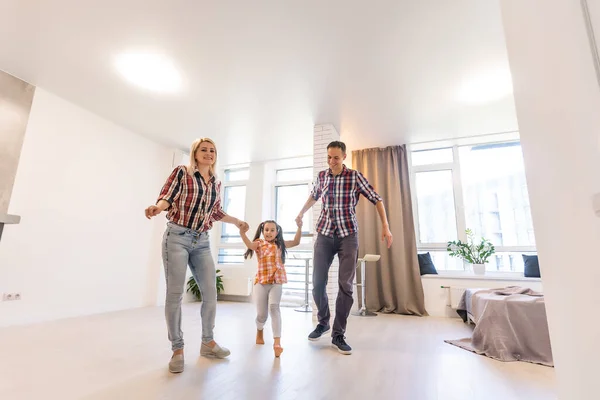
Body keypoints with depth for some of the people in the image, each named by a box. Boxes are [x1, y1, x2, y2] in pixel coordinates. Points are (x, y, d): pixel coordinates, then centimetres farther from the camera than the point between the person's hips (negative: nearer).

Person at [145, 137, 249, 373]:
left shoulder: (216, 183, 14)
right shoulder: (182, 172, 1)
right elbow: (167, 197, -8)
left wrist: (237, 221, 25)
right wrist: (157, 208, -28)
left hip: (202, 242, 5)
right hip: (177, 238, -4)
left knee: (210, 293, 4)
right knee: (175, 294, -1)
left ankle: (207, 343, 22)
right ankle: (177, 349, 13)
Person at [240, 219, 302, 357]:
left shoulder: (280, 244, 9)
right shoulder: (259, 243, 2)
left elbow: (296, 242, 9)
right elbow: (250, 245, -20)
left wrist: (299, 228, -4)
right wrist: (242, 233, -40)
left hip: (276, 281, 0)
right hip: (261, 281, 0)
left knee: (274, 307, -20)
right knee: (261, 313, 6)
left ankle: (277, 342, -20)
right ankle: (259, 331, 41)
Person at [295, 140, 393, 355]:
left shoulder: (355, 176, -6)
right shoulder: (321, 176, 4)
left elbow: (376, 199, -4)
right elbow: (313, 196, 24)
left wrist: (385, 227, -13)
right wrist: (301, 213, 32)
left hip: (348, 235, -3)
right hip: (324, 234, 3)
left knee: (345, 285, -4)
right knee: (318, 282, 3)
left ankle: (338, 335, 9)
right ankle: (323, 322, 27)